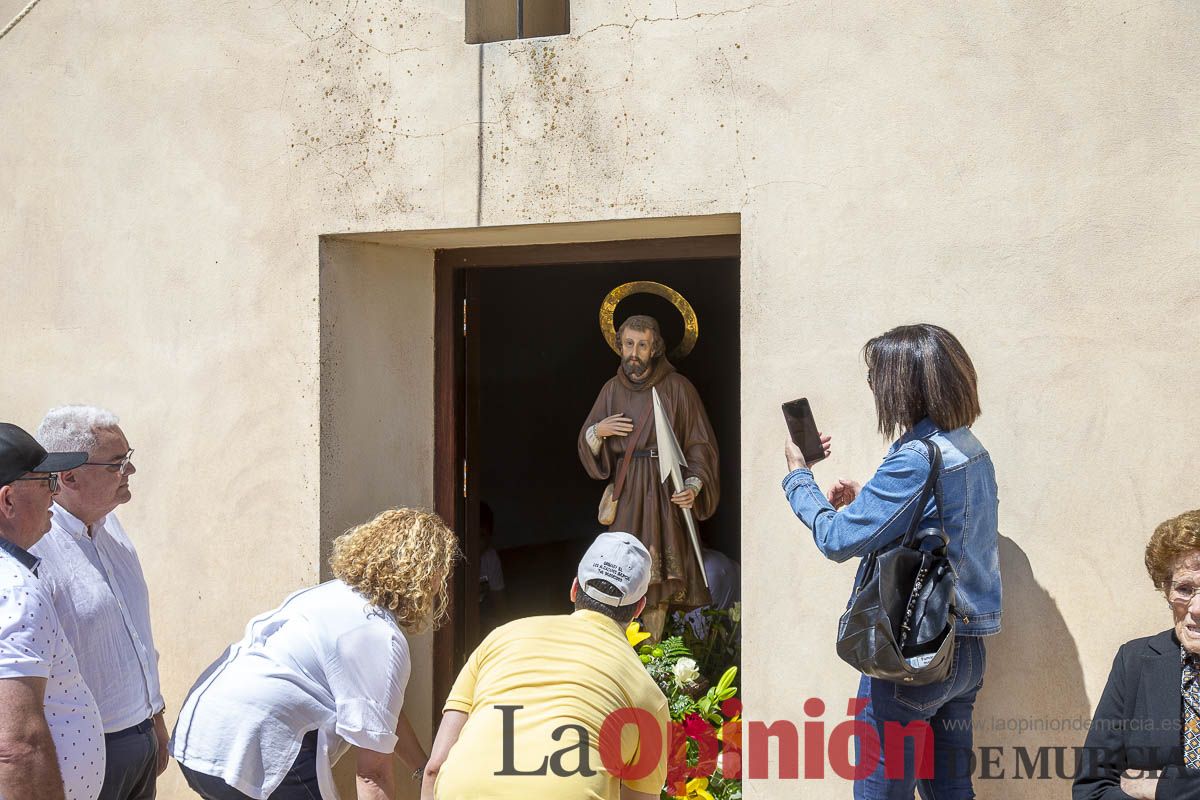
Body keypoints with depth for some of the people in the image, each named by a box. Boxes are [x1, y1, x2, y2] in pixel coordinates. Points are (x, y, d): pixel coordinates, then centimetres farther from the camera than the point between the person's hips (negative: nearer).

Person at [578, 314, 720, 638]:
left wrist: (693, 486, -13)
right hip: (626, 491, 3)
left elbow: (699, 444, 1)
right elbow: (587, 446, 16)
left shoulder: (678, 388, 1)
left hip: (666, 490, -2)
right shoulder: (613, 389, 12)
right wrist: (598, 431, -6)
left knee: (659, 574, -8)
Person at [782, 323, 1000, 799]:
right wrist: (862, 504, 9)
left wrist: (798, 474, -3)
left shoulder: (916, 459, -20)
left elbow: (836, 540, -18)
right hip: (966, 651, 9)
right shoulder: (971, 450, 8)